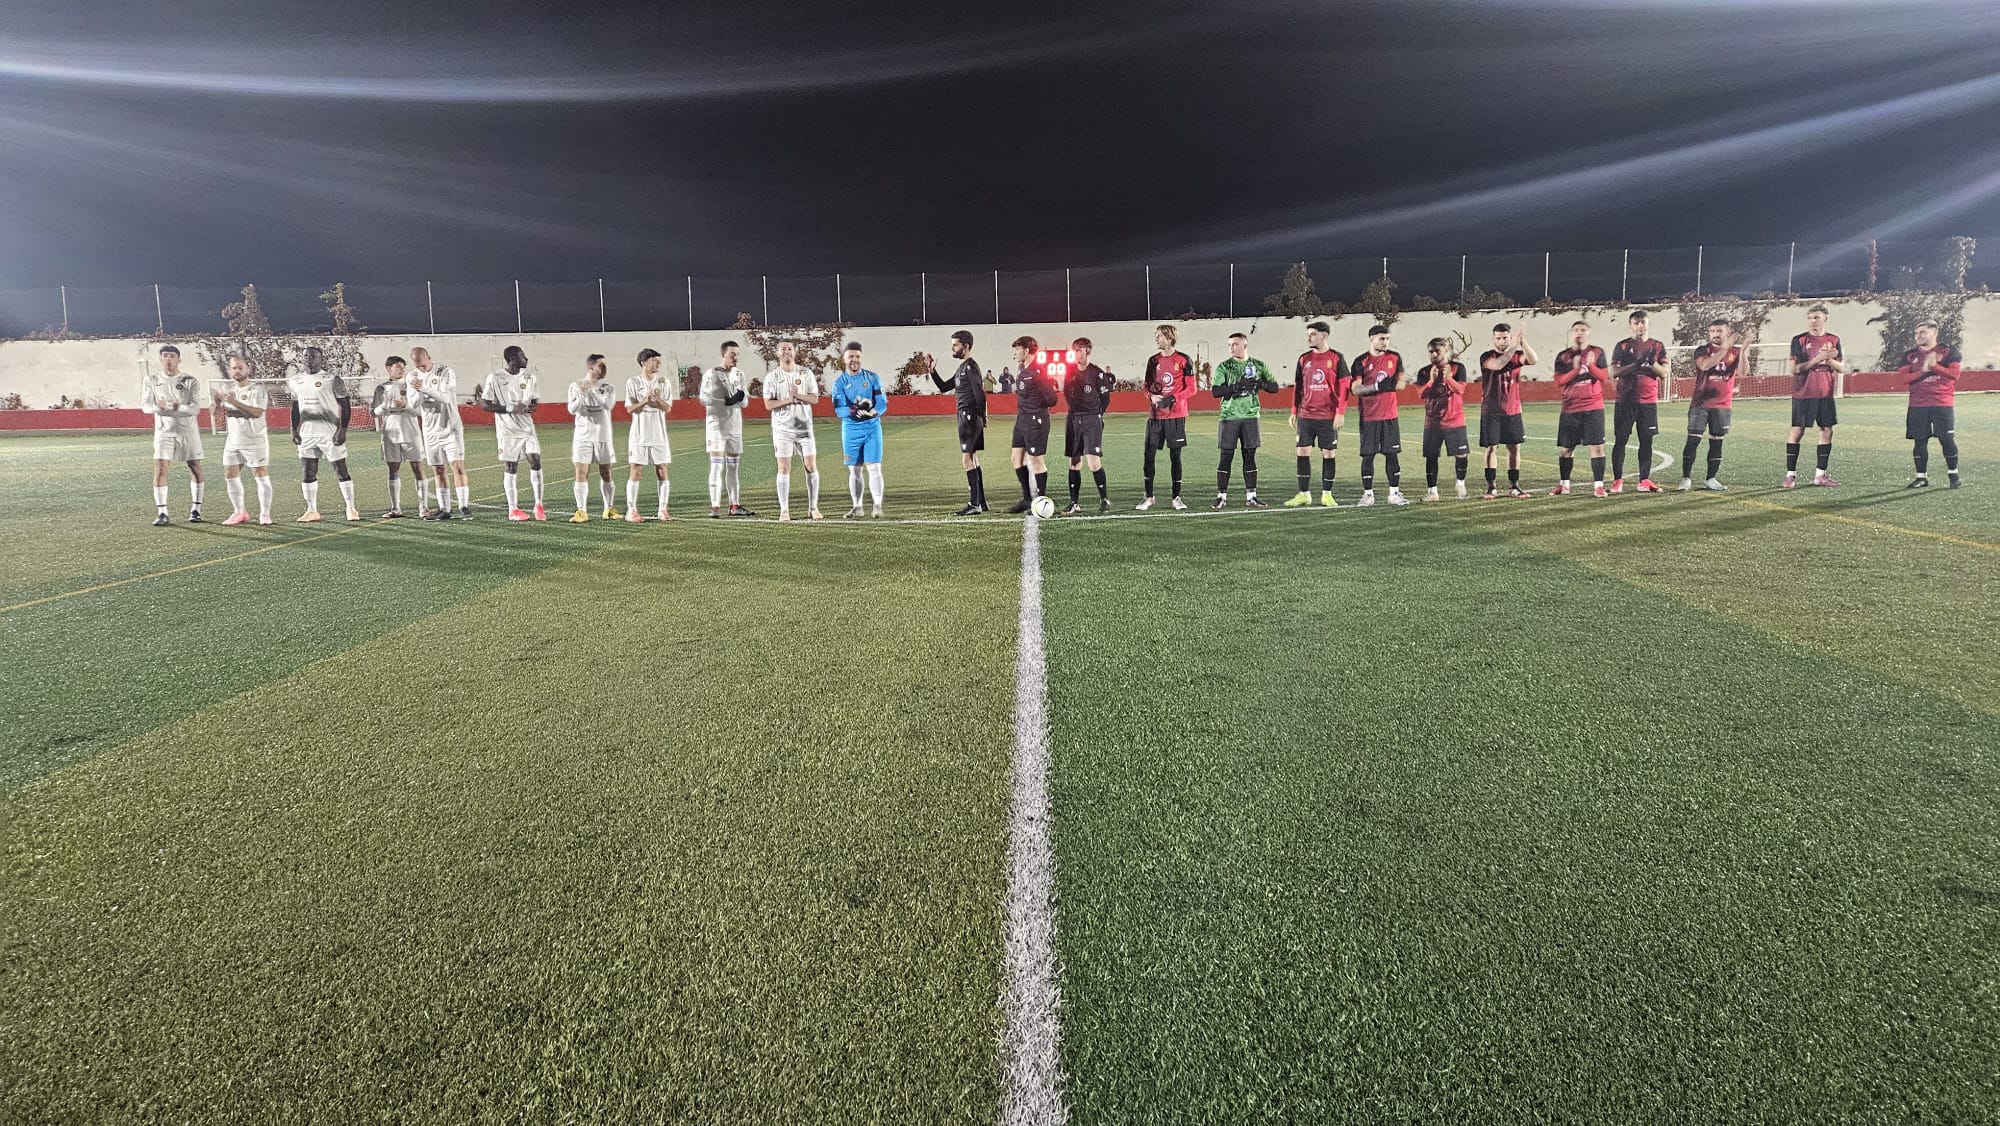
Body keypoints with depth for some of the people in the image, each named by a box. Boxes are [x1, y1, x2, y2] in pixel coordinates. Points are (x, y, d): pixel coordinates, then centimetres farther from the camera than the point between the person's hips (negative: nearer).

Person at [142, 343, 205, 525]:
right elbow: (145, 405, -4)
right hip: (164, 431, 0)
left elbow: (195, 408, -12)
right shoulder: (152, 380, 4)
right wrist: (158, 407, -26)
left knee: (195, 469, 5)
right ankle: (161, 513, -8)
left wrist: (169, 407, -25)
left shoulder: (190, 381, -2)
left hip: (188, 430, 0)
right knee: (160, 470, -10)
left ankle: (195, 510, 18)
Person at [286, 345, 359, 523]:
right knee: (309, 473, 6)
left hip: (330, 433, -5)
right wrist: (294, 430, 11)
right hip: (306, 433, 5)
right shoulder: (296, 380, 11)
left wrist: (342, 429, -13)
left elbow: (345, 406, -6)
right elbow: (295, 407, 19)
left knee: (341, 471, -2)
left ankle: (351, 509, 6)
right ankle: (312, 511, 12)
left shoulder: (332, 380, -6)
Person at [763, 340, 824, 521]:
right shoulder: (771, 376, 1)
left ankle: (813, 508, 11)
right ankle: (784, 511, 2)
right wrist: (788, 400, -19)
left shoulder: (806, 373, 5)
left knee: (811, 467, 1)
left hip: (805, 426, 2)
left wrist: (799, 396, -18)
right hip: (782, 428, -2)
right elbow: (768, 404, -4)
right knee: (784, 468, -3)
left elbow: (814, 398, 0)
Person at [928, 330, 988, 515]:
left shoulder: (971, 367, -13)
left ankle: (974, 504, -8)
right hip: (965, 417, 10)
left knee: (967, 460, -10)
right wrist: (932, 370, 14)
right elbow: (943, 387, 23)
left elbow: (979, 393, -19)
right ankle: (981, 502, 17)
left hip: (969, 417, -10)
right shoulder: (962, 367, 18)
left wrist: (982, 417, -20)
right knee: (972, 459, 12)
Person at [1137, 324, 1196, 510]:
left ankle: (1176, 497, 12)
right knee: (1149, 455, -1)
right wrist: (1152, 396, -8)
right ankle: (1149, 497, 9)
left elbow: (1191, 389, -3)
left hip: (1176, 415, -3)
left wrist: (1173, 398, -17)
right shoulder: (1153, 360, 10)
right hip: (1155, 415, 3)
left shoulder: (1183, 360, -2)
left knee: (1175, 455, 2)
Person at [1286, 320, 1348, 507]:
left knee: (1328, 454, 2)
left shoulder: (1336, 358, -1)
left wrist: (1341, 412, -10)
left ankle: (1327, 495, 11)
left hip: (1329, 417, -3)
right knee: (1302, 453, 0)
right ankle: (1304, 494, 9)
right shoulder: (1303, 359, 8)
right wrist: (1294, 412, 7)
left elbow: (1344, 386, -3)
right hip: (1305, 416, 3)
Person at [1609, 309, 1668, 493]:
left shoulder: (1657, 346, 10)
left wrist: (1652, 363, -13)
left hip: (1649, 400, 2)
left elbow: (1664, 373, 5)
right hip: (1625, 400, -2)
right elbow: (1614, 372, -6)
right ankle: (1617, 480, 2)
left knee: (1646, 441, 2)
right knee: (1621, 440, -2)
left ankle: (1644, 480, 7)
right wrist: (1635, 364, -18)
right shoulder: (1622, 346, 3)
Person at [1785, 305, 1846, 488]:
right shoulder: (1799, 340, -3)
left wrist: (1830, 359, -11)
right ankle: (1790, 474, 1)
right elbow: (1795, 369, -9)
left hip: (1826, 394, 4)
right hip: (1803, 394, -4)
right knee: (1797, 431, -4)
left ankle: (1820, 474, 11)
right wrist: (1817, 359, -18)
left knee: (1827, 431, 4)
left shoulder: (1833, 340, 9)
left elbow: (1842, 368, 8)